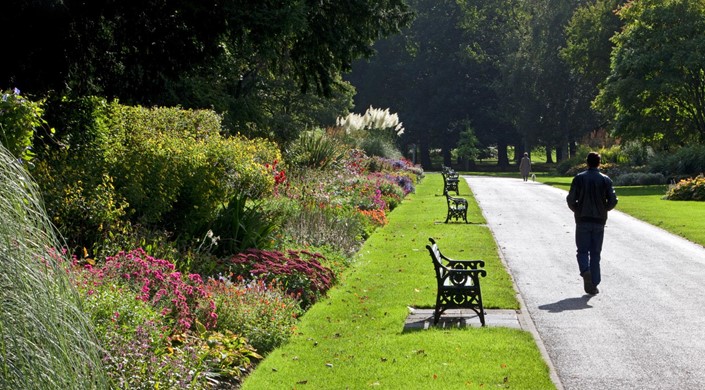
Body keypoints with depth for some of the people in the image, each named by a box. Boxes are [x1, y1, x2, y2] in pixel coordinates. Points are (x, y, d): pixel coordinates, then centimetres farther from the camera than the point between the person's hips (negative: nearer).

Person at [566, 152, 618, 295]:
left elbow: (571, 199, -7)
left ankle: (585, 271, -23)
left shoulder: (579, 178, -3)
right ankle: (593, 285, 5)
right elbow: (613, 200, -5)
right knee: (595, 253, 8)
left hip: (582, 220, -1)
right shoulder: (605, 180, 0)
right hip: (599, 221, 1)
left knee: (582, 250, 6)